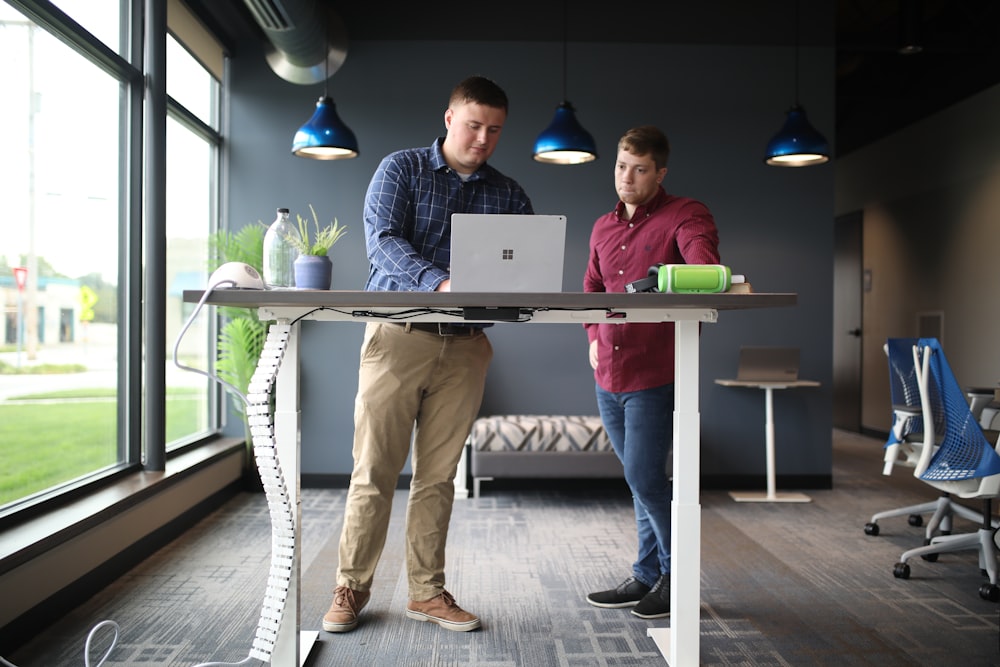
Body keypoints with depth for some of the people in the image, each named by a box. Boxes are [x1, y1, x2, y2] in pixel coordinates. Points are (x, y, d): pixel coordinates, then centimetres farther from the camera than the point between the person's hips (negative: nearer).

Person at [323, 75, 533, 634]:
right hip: (399, 333, -2)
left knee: (438, 474, 8)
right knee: (375, 470, 0)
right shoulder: (401, 169, 4)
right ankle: (352, 588, 16)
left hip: (465, 343, 3)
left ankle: (427, 592, 20)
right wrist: (439, 282, -30)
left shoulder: (508, 194, 13)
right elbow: (383, 239, -11)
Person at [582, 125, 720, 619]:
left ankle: (676, 575, 15)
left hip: (655, 374, -7)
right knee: (641, 479, 15)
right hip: (609, 375, 7)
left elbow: (701, 253, -25)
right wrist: (593, 337, 11)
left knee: (644, 477, -8)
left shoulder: (683, 215, -4)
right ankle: (647, 577, 28)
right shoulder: (603, 228, 15)